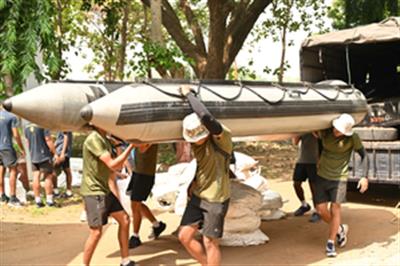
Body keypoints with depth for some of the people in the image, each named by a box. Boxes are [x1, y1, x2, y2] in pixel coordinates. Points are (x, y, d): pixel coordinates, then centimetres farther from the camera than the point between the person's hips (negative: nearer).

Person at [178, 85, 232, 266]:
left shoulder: (222, 138, -22)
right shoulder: (195, 142, 1)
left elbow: (206, 116, -41)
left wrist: (188, 94, -29)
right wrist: (194, 183, 7)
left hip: (216, 200, -7)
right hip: (197, 196, 7)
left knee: (209, 243, 2)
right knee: (184, 237, 7)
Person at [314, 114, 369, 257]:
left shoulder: (353, 138, -14)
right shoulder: (325, 132, -9)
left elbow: (364, 155, -6)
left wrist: (365, 176, -14)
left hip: (339, 178, -2)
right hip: (321, 176, 3)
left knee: (335, 209, -6)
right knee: (321, 210, 1)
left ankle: (330, 243, 10)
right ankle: (340, 230, 29)